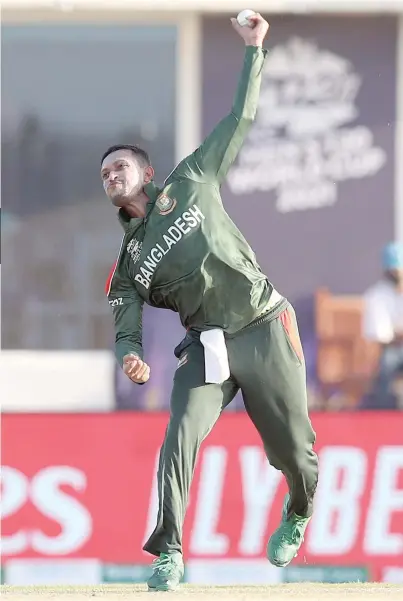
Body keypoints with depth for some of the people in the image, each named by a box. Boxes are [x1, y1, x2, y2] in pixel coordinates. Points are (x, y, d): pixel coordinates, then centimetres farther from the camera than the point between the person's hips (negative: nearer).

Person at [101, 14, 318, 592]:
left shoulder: (190, 182, 9)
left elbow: (241, 117, 10)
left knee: (291, 448, 4)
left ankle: (299, 511, 36)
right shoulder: (128, 260, 13)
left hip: (265, 330, -1)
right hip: (206, 347, 1)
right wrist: (131, 357, -17)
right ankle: (168, 555, -20)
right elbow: (126, 328, 6)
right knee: (180, 439, -20)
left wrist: (254, 50, 6)